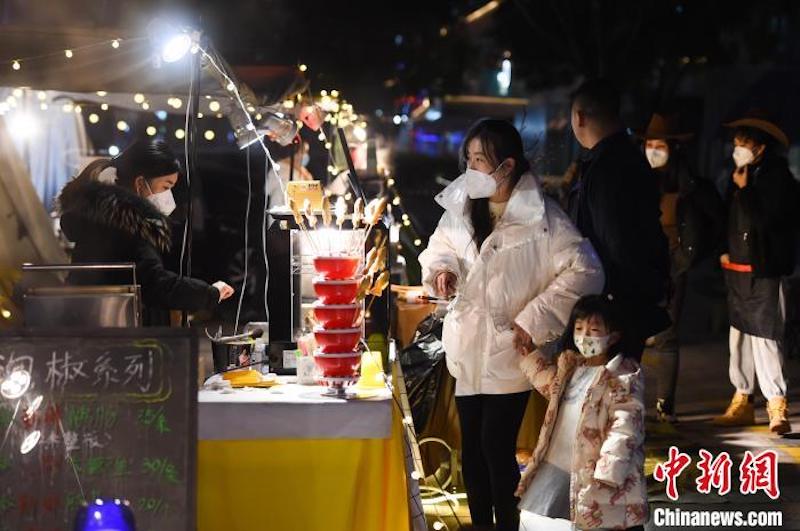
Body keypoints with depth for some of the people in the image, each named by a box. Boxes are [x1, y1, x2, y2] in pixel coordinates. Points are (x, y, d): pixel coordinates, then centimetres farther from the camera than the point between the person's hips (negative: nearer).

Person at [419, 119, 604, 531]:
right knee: (471, 446, 12)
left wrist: (534, 321, -18)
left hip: (509, 348, -6)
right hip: (467, 346, 6)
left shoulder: (540, 215, -16)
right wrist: (441, 268, -6)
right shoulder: (462, 206, 4)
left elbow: (584, 271, -16)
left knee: (497, 447, -6)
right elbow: (441, 245, 19)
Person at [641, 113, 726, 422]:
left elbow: (719, 222, 9)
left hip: (672, 269, -2)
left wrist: (693, 254, 6)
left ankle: (665, 405, 7)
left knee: (665, 338, 0)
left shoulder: (691, 185, 1)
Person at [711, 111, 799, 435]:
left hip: (764, 273, -9)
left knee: (764, 337, -13)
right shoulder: (740, 175, 13)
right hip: (737, 271, 9)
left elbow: (763, 220, -21)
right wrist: (725, 251, 14)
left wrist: (743, 188, -15)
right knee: (739, 337, 14)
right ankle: (742, 403, 23)